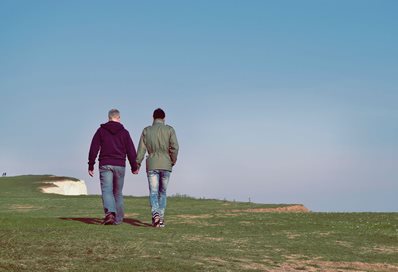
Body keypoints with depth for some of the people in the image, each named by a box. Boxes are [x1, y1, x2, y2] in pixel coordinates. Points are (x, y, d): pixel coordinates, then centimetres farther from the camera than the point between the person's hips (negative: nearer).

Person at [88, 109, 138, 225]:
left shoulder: (101, 131, 5)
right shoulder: (124, 132, 6)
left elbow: (93, 149, 1)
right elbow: (131, 151, 5)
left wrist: (91, 166, 4)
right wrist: (134, 167, 13)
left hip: (105, 165, -1)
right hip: (120, 165, 1)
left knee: (106, 190, -8)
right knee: (118, 192, 11)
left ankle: (109, 213, -32)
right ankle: (118, 218, 12)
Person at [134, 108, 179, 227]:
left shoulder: (146, 130, 4)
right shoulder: (169, 130, 1)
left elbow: (141, 148, -1)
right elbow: (174, 147, -8)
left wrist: (137, 164, 2)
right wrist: (173, 162, 6)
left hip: (152, 165, 0)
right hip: (166, 165, 0)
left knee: (153, 192, -3)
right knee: (162, 192, 12)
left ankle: (155, 214, -28)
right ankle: (161, 219, 8)